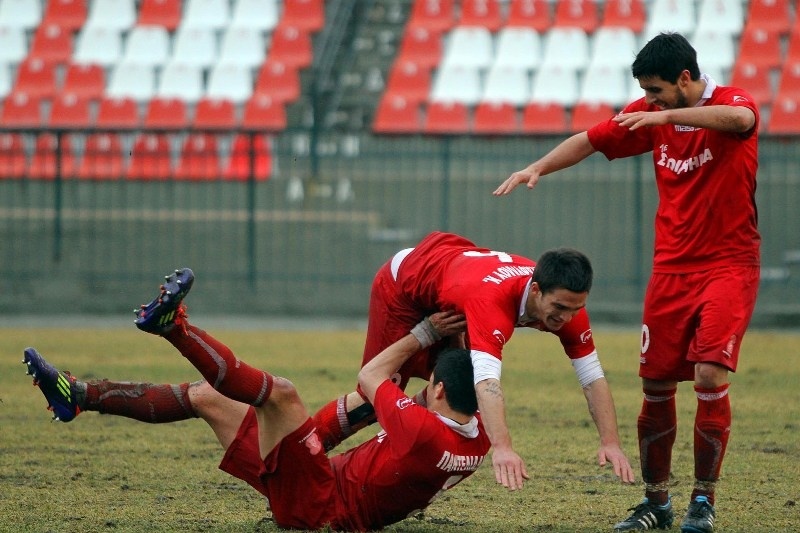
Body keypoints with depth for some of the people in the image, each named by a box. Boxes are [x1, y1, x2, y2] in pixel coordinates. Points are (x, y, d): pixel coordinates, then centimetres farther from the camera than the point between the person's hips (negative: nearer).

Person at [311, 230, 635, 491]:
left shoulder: (567, 303, -28)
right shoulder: (492, 299, -49)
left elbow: (593, 379, -22)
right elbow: (487, 380, -60)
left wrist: (610, 443, -35)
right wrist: (501, 448, -73)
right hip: (402, 286, -7)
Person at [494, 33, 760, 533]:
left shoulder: (733, 102, -11)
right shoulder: (652, 116, 5)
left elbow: (738, 118, -35)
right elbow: (590, 141, 11)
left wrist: (665, 115, -44)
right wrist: (538, 167, -5)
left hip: (729, 263, -5)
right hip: (672, 267, 5)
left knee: (710, 375, -17)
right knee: (656, 384, 1)